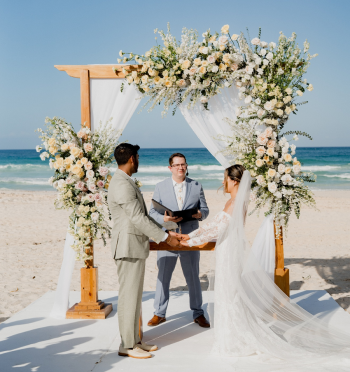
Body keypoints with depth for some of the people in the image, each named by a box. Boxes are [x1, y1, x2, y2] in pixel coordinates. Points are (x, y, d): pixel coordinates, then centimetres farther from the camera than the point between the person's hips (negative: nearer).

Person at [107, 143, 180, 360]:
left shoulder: (126, 182, 15)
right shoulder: (122, 184, -18)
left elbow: (142, 215, 19)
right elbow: (138, 218, -21)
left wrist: (165, 231, 14)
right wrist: (166, 238, -15)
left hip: (137, 246, 10)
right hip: (129, 247, -10)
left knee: (135, 296, 14)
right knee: (129, 296, -3)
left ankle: (134, 340, 23)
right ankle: (127, 346, 6)